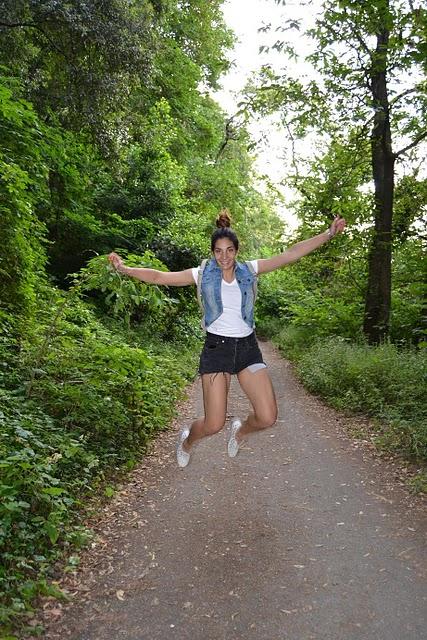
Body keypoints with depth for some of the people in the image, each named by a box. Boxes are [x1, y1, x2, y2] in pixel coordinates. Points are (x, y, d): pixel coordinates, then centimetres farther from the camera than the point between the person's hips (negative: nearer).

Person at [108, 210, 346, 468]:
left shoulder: (250, 270, 3)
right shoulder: (202, 274, 0)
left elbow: (292, 253, 1)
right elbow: (158, 276, -1)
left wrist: (329, 234, -2)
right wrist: (124, 268, -9)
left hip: (248, 346, 3)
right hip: (216, 347, -2)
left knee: (267, 418, -6)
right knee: (214, 425, -3)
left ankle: (240, 430, 31)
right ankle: (187, 440, 34)